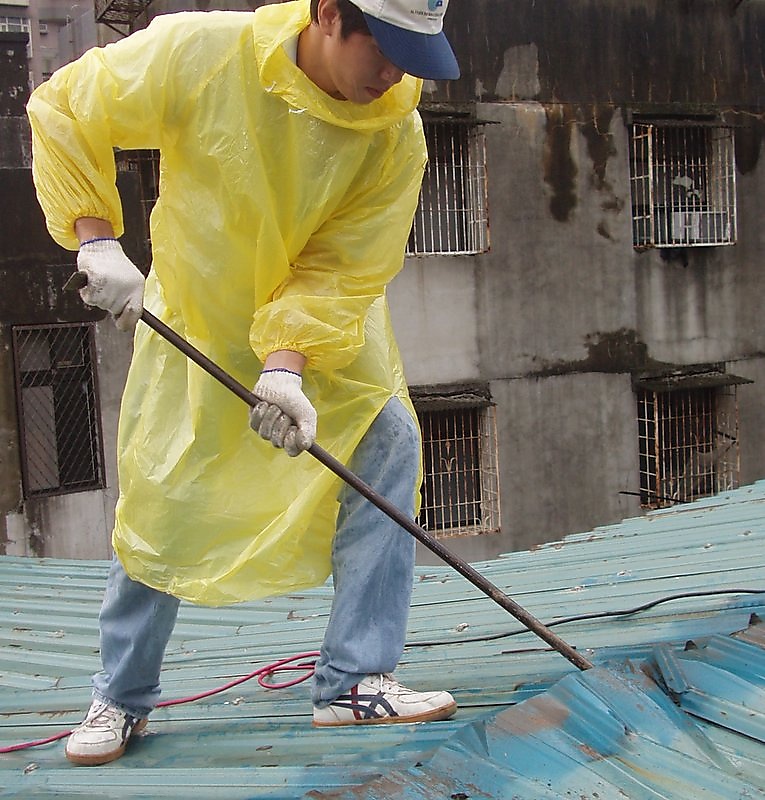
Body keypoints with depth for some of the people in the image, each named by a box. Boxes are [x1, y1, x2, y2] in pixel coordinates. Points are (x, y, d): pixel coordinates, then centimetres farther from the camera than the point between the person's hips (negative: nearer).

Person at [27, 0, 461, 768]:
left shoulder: (397, 133, -21)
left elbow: (343, 267, -20)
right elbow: (62, 111, -15)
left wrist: (290, 363, -34)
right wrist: (96, 239, -23)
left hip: (331, 329, 2)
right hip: (195, 315, -1)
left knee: (387, 445, -17)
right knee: (160, 500, 0)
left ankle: (355, 682, -7)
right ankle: (121, 695, 20)